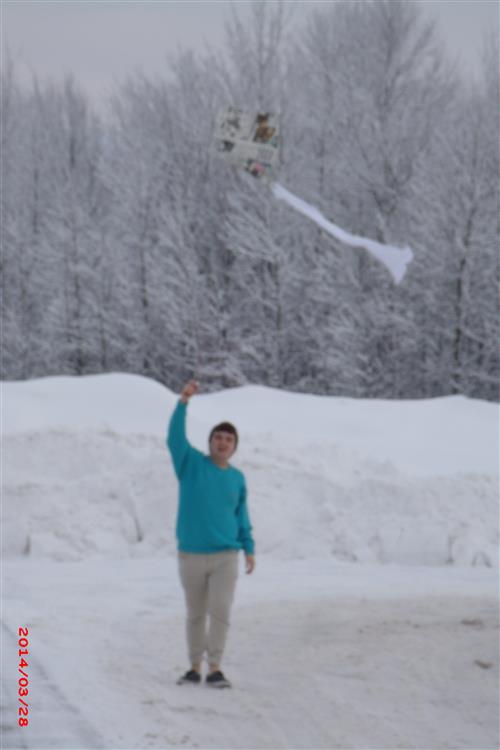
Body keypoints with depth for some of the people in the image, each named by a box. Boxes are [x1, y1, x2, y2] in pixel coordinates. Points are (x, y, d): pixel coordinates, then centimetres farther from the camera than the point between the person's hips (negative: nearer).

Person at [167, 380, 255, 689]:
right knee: (196, 614, 9)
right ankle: (195, 668, 19)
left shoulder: (237, 478, 7)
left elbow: (241, 516, 14)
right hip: (191, 556, -1)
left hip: (226, 556, 1)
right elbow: (175, 438, -16)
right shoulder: (191, 464, -1)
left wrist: (250, 549, 5)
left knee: (221, 612, -11)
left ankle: (215, 670, -7)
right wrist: (184, 401, -27)